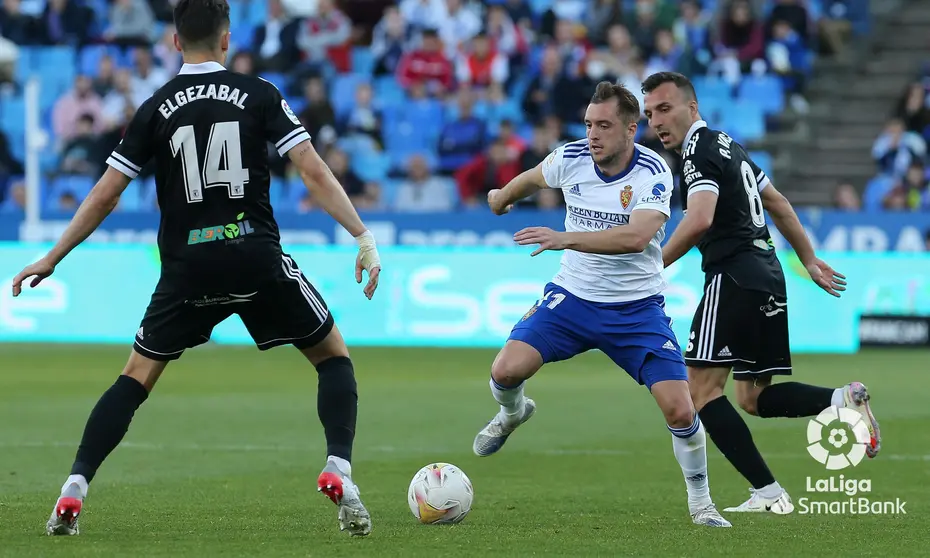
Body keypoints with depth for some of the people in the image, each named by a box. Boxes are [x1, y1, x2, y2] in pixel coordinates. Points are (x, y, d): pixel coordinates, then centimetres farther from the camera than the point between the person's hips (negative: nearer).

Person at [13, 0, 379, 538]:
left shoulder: (156, 109, 5)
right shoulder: (259, 94, 1)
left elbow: (104, 197, 5)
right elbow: (314, 171, -8)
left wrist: (51, 260, 14)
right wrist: (364, 237, -6)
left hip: (187, 268, 1)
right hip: (258, 258, -1)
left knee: (137, 377, 14)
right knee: (334, 357, 15)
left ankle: (74, 490, 1)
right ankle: (339, 474, -5)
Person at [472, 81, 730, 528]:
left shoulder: (653, 173, -18)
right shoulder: (570, 158, -7)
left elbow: (636, 237, -33)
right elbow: (533, 178, 18)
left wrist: (565, 238, -39)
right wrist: (501, 198, 37)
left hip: (637, 307, -2)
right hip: (572, 297, 3)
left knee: (679, 410, -13)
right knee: (506, 370, -18)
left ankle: (700, 502, 11)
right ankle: (513, 412, 21)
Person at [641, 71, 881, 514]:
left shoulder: (700, 150, -9)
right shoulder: (726, 145, 21)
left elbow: (699, 220, -26)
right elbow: (778, 204, 30)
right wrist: (809, 260, 37)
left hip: (734, 276, -10)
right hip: (767, 275, 10)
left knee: (703, 390, -11)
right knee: (754, 398, 15)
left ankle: (767, 493, -17)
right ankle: (842, 400, -4)